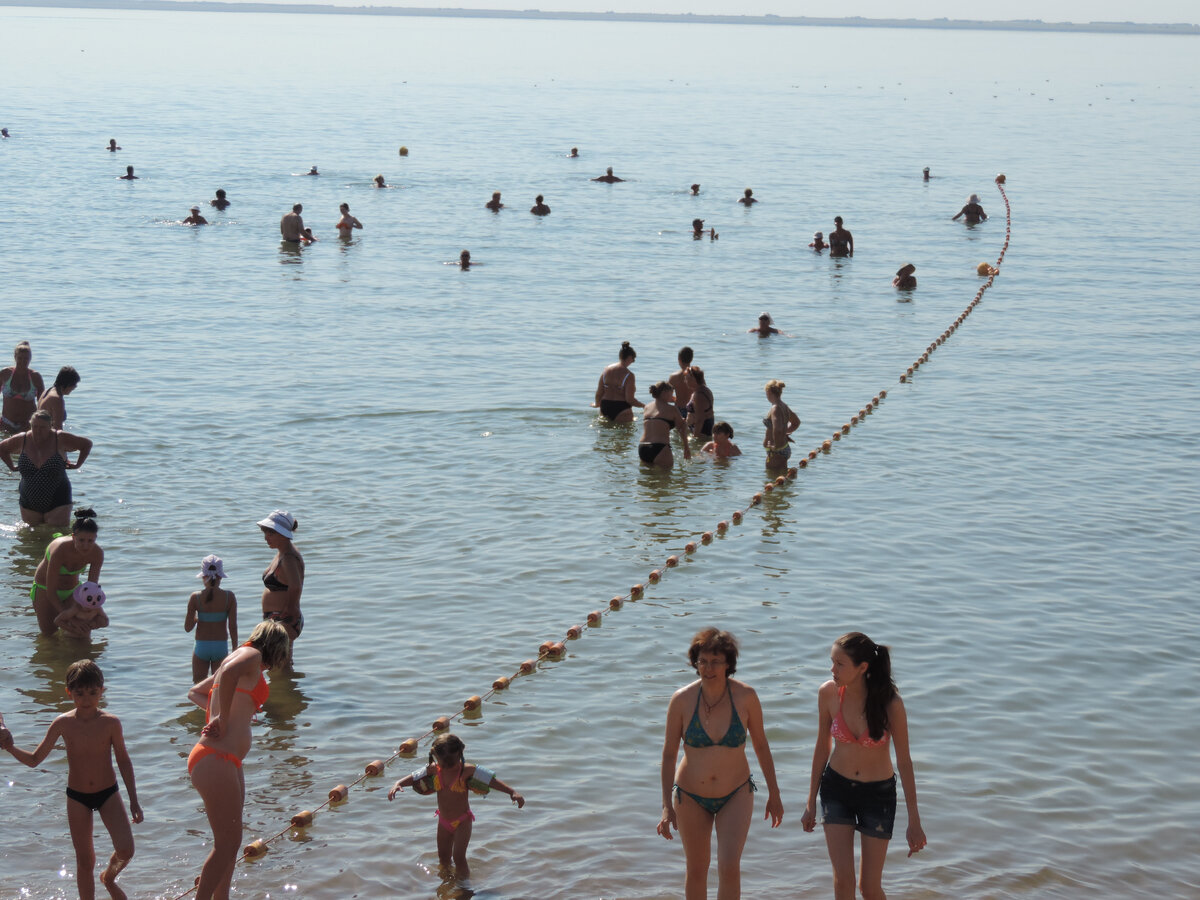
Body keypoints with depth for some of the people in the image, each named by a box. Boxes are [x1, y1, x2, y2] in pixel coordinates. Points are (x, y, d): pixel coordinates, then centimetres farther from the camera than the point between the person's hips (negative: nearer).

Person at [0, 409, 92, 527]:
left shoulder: (61, 439, -10)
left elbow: (87, 444, 2)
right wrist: (11, 467, 8)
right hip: (29, 503, 3)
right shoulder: (21, 440, -4)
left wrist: (78, 464, -2)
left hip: (57, 504, -3)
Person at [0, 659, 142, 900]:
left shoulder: (111, 723, -13)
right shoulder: (63, 723, -12)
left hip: (108, 793, 0)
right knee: (85, 861, 8)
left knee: (126, 850, -12)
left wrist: (133, 800, 0)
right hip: (77, 798, 1)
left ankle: (109, 878, 22)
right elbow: (34, 760, -5)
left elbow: (123, 761, -1)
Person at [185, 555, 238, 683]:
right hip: (221, 646, 0)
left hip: (201, 647, 0)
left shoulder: (196, 597, -8)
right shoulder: (229, 597, -8)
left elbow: (188, 628, -5)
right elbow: (233, 627, -7)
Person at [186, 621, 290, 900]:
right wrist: (222, 719, -20)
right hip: (216, 760, -10)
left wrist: (216, 711, 13)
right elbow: (229, 672, -30)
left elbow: (194, 692, 32)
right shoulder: (251, 655, -6)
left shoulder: (236, 658, 22)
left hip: (227, 762, 10)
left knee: (231, 841, 19)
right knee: (227, 843, -6)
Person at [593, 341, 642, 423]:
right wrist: (644, 406, 2)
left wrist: (597, 403, 30)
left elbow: (599, 393, 9)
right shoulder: (628, 375, -11)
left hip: (605, 408, 6)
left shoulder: (606, 370, 5)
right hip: (622, 410, -5)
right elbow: (630, 400, -13)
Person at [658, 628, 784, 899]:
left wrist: (773, 793, 5)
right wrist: (667, 807, -10)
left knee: (729, 869, -14)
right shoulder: (682, 699, -16)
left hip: (736, 795, -1)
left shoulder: (745, 696, -15)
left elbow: (761, 745, -1)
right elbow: (669, 754, -7)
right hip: (691, 797, 1)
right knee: (696, 871, 13)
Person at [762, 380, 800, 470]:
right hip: (785, 449, 10)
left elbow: (777, 429, -36)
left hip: (777, 452, -10)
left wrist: (776, 446, -24)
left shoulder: (775, 408, -20)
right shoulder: (784, 406, 9)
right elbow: (796, 422, 27)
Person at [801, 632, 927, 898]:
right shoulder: (828, 693, -14)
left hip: (879, 794, -2)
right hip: (836, 789, 2)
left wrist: (914, 821, -8)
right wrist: (811, 803, 7)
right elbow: (822, 748, 0)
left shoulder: (891, 703, -22)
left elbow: (904, 761, -12)